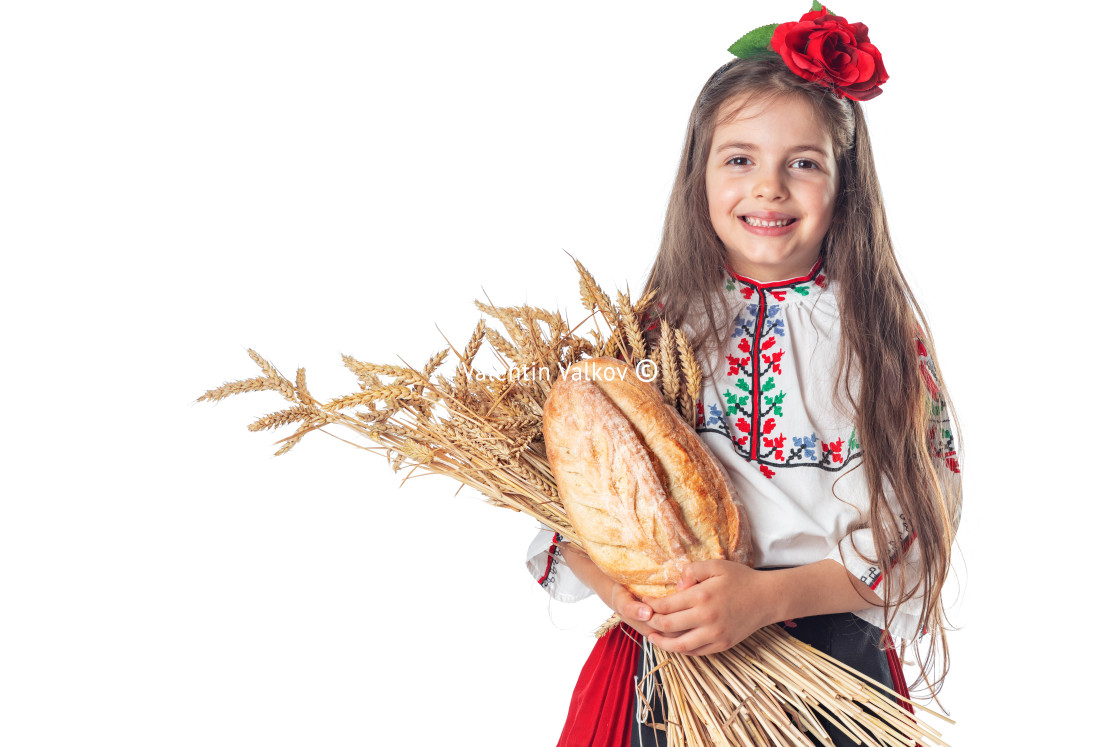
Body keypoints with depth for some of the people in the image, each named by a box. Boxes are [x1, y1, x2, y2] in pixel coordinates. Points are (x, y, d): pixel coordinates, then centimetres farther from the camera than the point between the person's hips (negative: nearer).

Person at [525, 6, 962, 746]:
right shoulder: (656, 323, 0)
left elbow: (911, 525, -10)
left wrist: (769, 595, -23)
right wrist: (611, 582, -20)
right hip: (669, 658, 1)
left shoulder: (884, 330, -4)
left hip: (832, 662, -1)